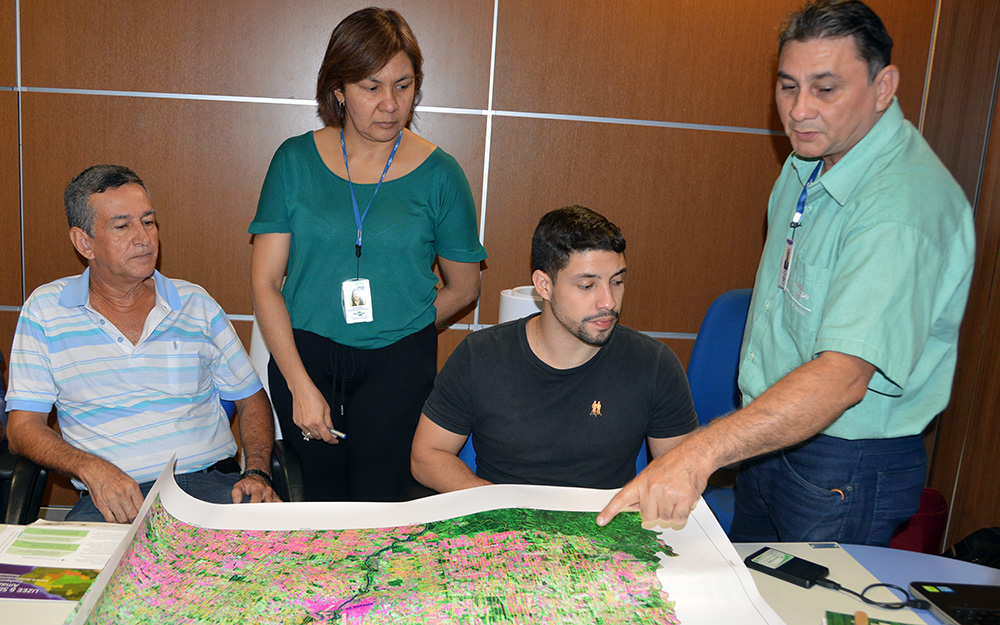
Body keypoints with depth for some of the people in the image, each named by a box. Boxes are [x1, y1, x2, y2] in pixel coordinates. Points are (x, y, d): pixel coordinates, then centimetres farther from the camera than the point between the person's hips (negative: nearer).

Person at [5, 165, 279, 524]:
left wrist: (257, 473, -2)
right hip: (113, 498, -1)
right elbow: (23, 426, 5)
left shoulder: (195, 303, 12)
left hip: (212, 484, 2)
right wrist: (91, 468, -15)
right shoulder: (45, 310, 7)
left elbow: (250, 398, 17)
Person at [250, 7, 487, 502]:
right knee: (318, 504, 8)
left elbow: (463, 287, 9)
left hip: (399, 364, -1)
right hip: (300, 356, 1)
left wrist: (396, 327, 6)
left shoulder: (439, 173, -1)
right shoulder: (296, 160, 1)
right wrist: (300, 383, -8)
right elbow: (265, 283, -1)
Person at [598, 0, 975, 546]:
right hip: (771, 432, 8)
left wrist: (700, 452, -48)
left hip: (846, 469, -8)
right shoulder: (810, 156, 1)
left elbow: (844, 377, -39)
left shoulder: (903, 205, -29)